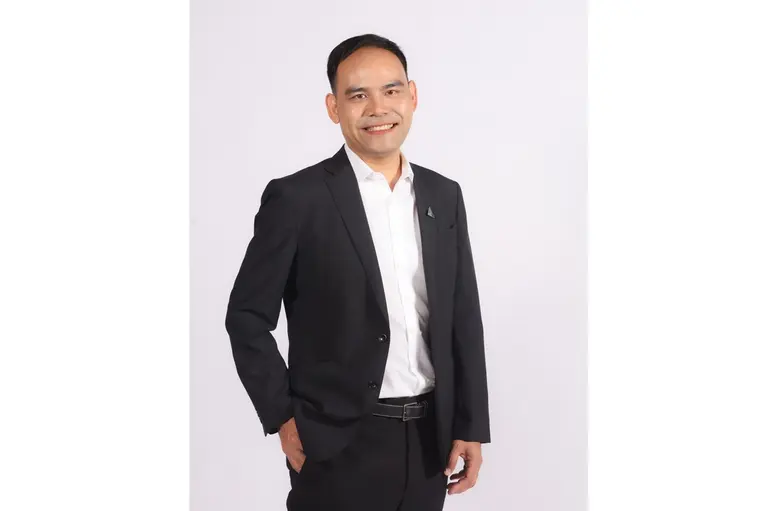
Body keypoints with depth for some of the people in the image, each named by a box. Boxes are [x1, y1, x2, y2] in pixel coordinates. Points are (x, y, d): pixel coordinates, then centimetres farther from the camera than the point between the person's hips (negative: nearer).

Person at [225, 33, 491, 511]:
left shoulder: (444, 196, 7)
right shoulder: (297, 198, -7)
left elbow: (464, 318, 8)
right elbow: (247, 317, -4)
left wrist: (471, 427, 5)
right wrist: (284, 419, -8)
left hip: (428, 438, 4)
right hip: (339, 445, -4)